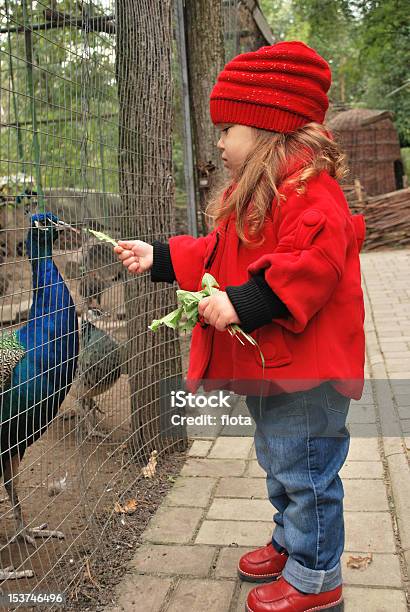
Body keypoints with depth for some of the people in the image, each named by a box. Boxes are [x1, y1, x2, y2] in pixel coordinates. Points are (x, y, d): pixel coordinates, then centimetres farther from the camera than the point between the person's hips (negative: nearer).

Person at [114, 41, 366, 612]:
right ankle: (290, 541, 45)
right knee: (276, 461, 24)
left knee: (303, 469, 3)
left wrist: (243, 303, -31)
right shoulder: (252, 193, 14)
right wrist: (159, 258, 16)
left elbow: (313, 262, -31)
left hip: (305, 369, -10)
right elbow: (218, 254, 21)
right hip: (265, 364, 11)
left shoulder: (308, 189, -19)